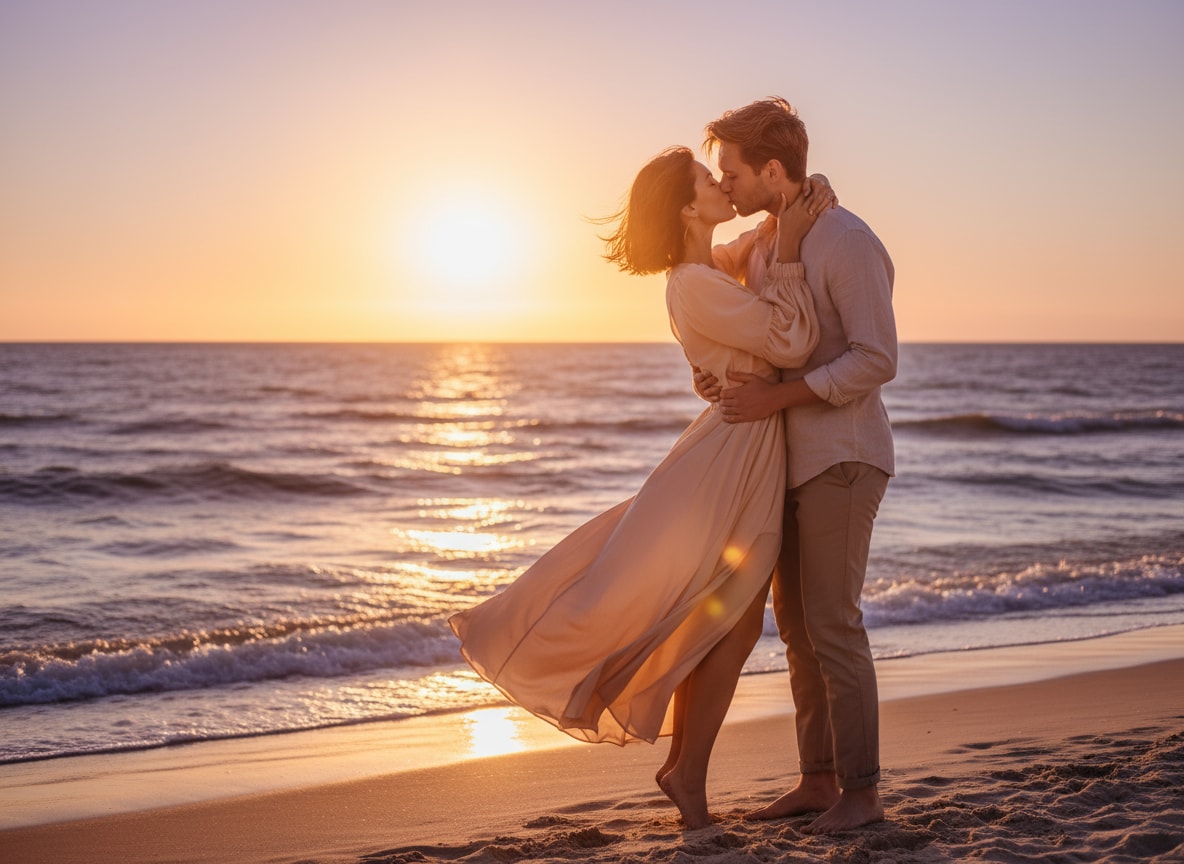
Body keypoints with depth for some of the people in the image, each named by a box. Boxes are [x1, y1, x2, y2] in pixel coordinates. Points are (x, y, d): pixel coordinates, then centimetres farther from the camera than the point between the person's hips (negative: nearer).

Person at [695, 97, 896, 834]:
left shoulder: (848, 242, -16)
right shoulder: (763, 244, 11)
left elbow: (876, 360, -21)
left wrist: (773, 397, -21)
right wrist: (715, 373, -2)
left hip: (842, 460, -9)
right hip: (794, 461, 9)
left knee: (831, 623, -9)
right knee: (795, 621, 9)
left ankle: (861, 790, 2)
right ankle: (818, 780, 17)